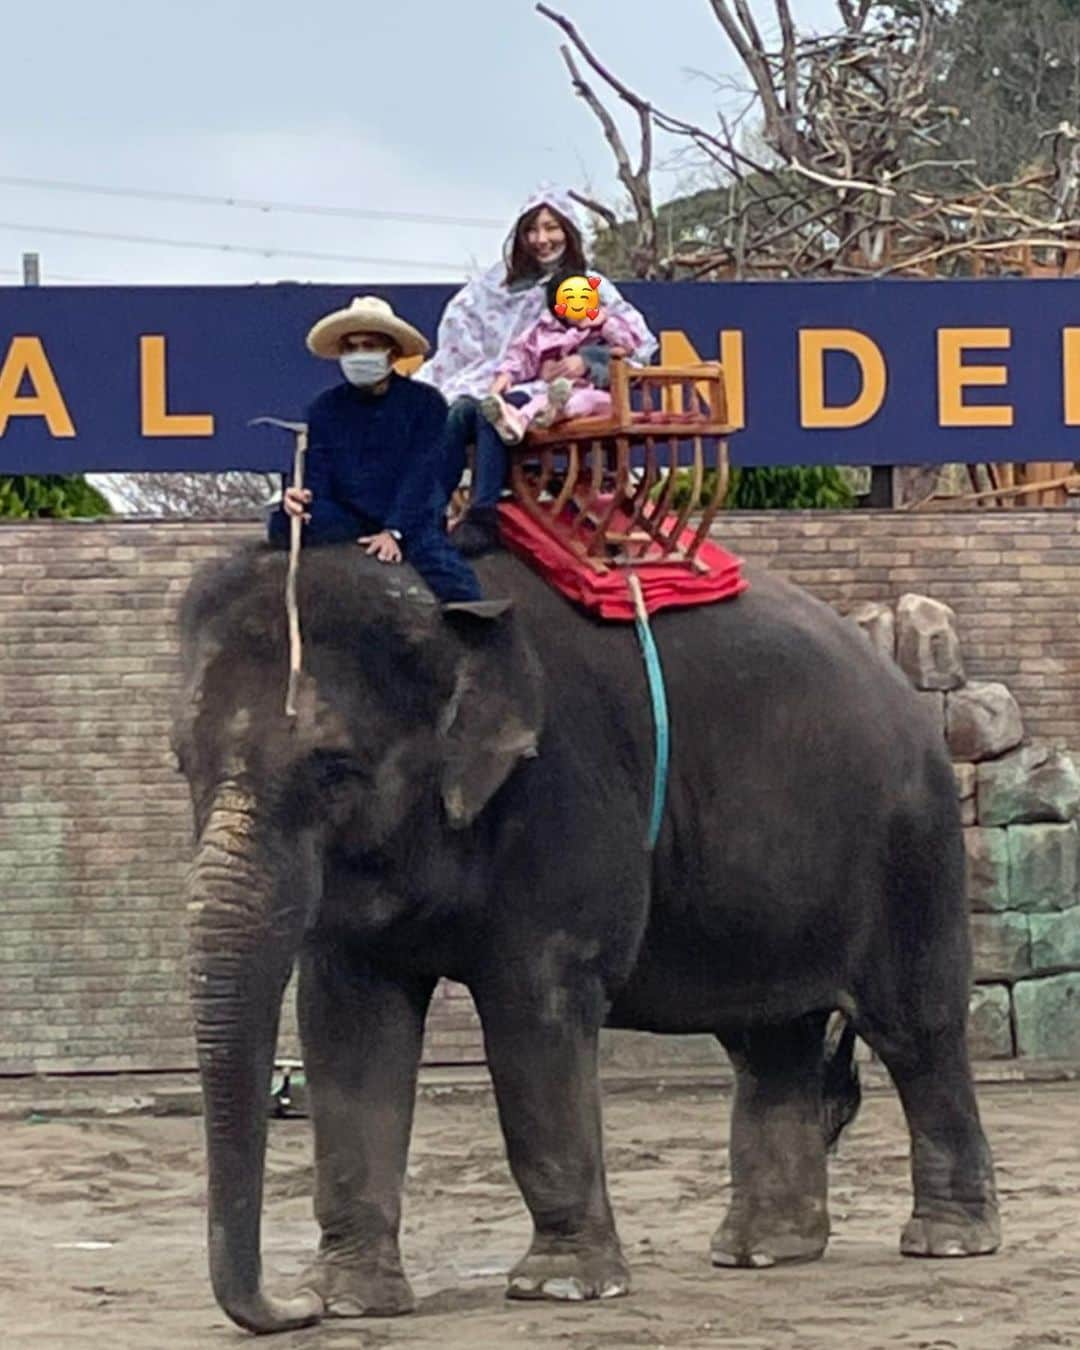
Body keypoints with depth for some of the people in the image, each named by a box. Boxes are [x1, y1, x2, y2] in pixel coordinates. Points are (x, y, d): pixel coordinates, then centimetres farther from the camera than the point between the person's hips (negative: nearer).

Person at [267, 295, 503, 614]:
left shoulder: (424, 402, 2)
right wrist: (299, 498, -22)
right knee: (282, 525, -28)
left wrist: (395, 531, -22)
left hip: (409, 519, -2)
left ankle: (465, 604, -59)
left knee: (429, 543, -35)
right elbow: (317, 476, 2)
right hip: (349, 520, 2)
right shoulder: (326, 408, 10)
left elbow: (421, 476, -8)